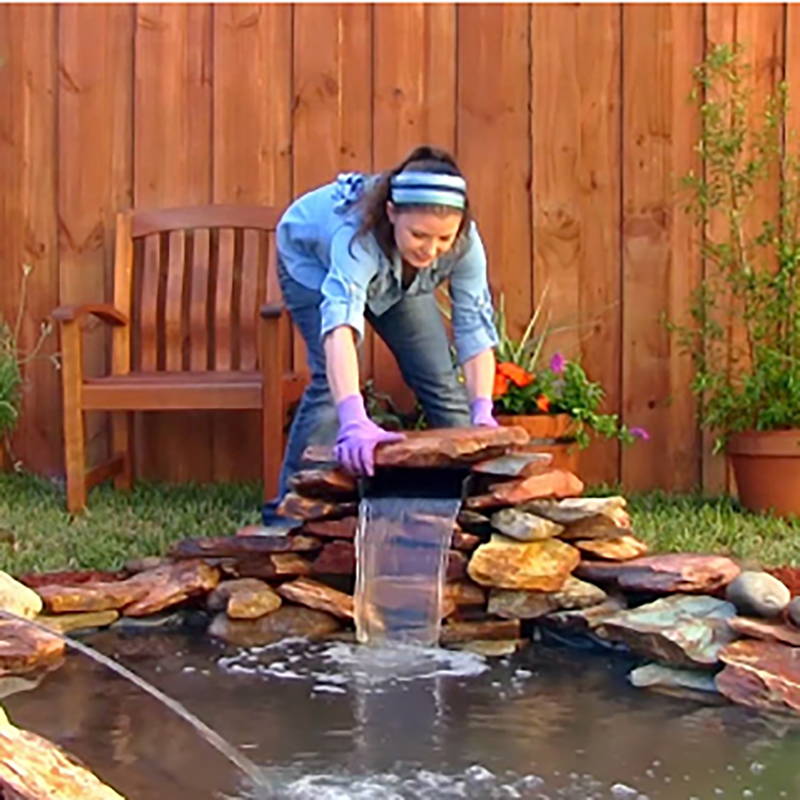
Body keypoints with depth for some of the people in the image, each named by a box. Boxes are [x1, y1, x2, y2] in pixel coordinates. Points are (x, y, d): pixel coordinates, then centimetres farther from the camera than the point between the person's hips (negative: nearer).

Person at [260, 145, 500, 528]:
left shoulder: (464, 242, -35)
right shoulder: (358, 234, -48)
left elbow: (475, 329, -32)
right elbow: (340, 326, -62)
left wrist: (482, 412, -47)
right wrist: (354, 420, -76)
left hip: (396, 275, 4)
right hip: (313, 262, -4)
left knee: (440, 379, -2)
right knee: (331, 379, -22)